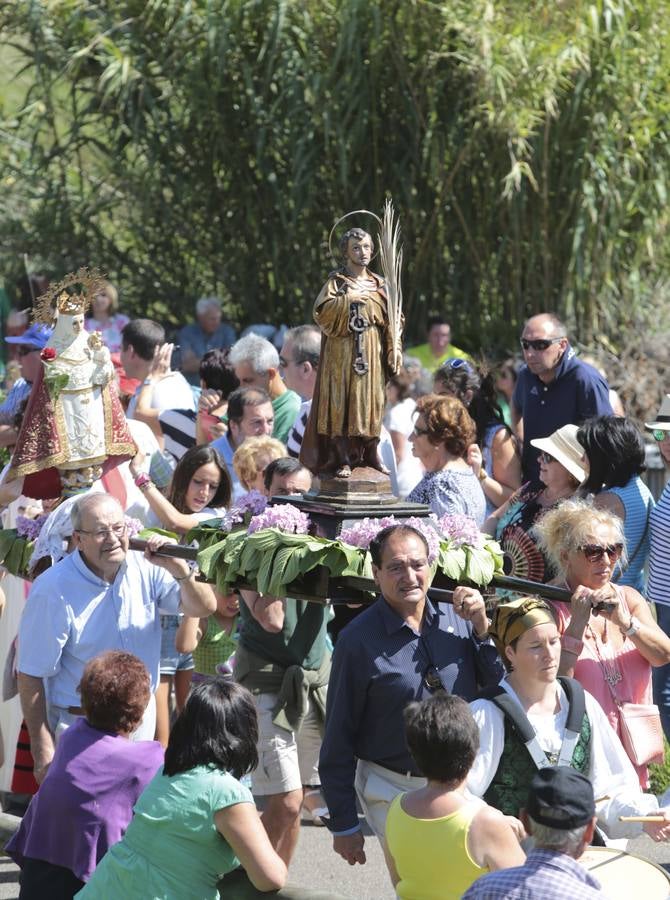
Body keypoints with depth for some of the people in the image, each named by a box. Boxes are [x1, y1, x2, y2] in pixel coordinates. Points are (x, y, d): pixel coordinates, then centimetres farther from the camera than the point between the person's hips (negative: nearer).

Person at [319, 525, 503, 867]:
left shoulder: (457, 620, 1)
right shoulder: (358, 640, -10)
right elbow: (338, 738, -6)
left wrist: (482, 630, -8)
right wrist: (343, 824, -4)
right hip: (393, 790, -4)